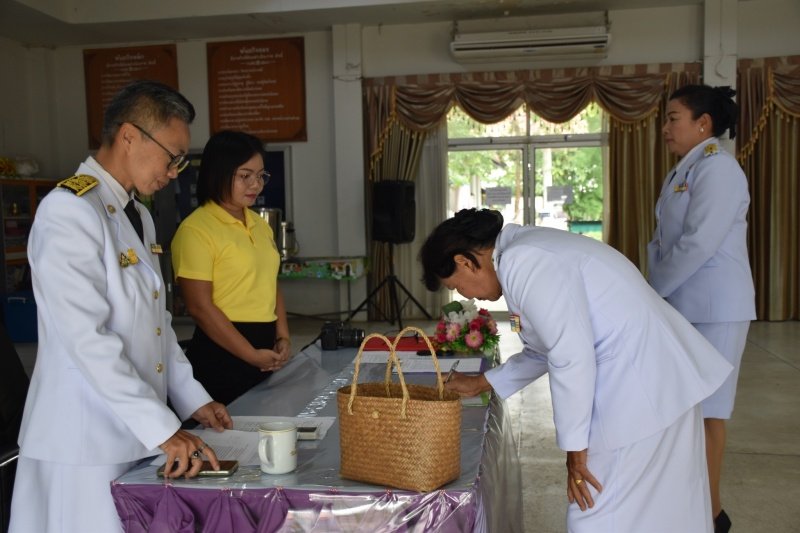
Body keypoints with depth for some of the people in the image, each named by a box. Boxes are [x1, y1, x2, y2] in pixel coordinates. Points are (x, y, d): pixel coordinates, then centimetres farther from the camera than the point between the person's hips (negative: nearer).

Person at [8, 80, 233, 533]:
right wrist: (164, 429, -24)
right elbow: (87, 339, -23)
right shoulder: (69, 211, -16)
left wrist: (192, 397, 9)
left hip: (138, 433, 8)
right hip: (87, 444, -8)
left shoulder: (139, 214, 12)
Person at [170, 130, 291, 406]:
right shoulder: (195, 230, -11)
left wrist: (282, 337, 5)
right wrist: (252, 355, -13)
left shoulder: (260, 225, 13)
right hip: (222, 353, -7)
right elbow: (200, 307, -15)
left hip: (265, 354, 7)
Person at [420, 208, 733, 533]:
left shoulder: (522, 264, -19)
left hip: (640, 387, -10)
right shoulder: (526, 252, 13)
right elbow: (545, 349, 22)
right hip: (657, 381, 10)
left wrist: (575, 446, -13)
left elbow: (573, 359, -23)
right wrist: (480, 384, 28)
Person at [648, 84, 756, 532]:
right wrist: (657, 292, 4)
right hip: (684, 305, 9)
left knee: (704, 409, -1)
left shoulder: (718, 168, -14)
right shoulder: (687, 169, 14)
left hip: (713, 308, -9)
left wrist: (650, 292, -13)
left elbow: (700, 243, -22)